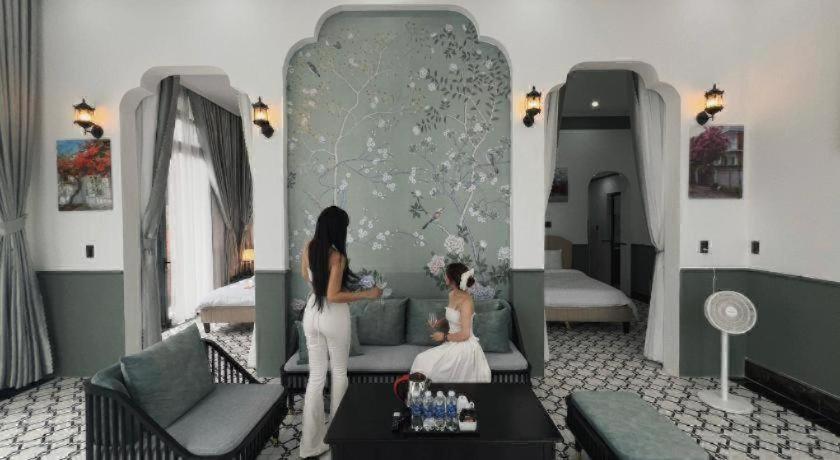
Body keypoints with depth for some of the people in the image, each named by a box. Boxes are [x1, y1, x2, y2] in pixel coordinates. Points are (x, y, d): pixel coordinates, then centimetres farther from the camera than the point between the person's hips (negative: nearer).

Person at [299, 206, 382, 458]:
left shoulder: (308, 248, -1)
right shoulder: (337, 257, -21)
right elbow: (333, 296, -22)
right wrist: (366, 294, -16)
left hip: (312, 314, 6)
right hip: (334, 317, -6)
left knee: (316, 375, 13)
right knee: (339, 372, 17)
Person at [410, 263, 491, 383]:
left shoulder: (466, 301, -23)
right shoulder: (452, 294, 4)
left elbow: (464, 335, -23)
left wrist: (444, 336, -12)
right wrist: (439, 322, 5)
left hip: (464, 347, -8)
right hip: (453, 343, 8)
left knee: (423, 362, -12)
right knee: (422, 360, -3)